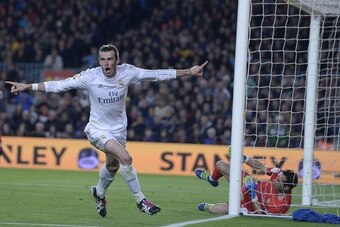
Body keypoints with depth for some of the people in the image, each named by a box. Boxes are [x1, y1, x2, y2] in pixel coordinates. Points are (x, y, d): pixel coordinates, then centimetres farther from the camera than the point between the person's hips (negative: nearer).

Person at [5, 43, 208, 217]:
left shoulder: (127, 72, -16)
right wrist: (27, 87, -24)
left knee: (113, 166, 22)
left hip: (119, 129, 5)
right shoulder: (90, 76, -23)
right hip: (98, 129, -5)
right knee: (126, 158, -25)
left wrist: (189, 72, -13)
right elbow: (59, 85, -20)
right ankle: (140, 200, -10)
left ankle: (99, 193, 54)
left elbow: (157, 75, -11)